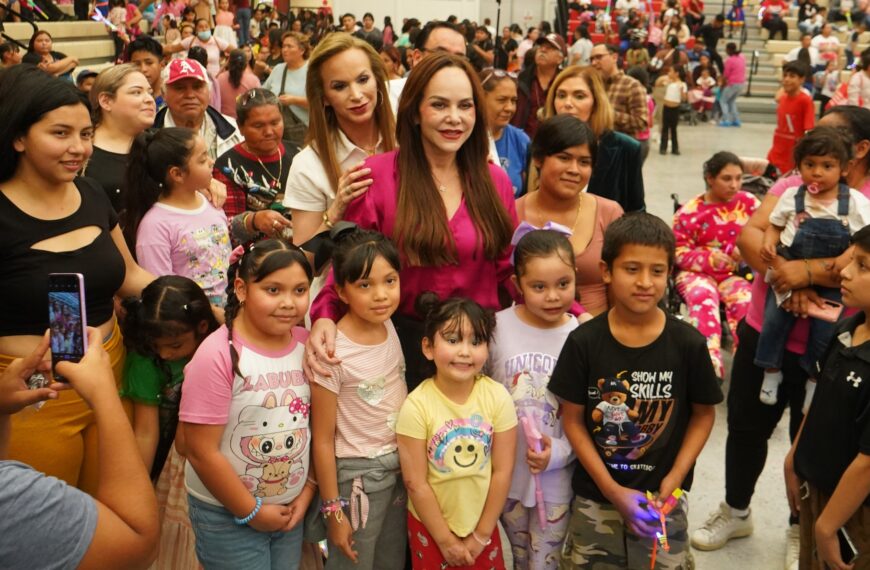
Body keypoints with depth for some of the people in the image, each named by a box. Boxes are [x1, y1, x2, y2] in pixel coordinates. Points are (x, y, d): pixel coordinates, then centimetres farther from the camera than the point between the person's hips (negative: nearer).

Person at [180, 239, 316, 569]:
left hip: (289, 509, 5)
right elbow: (201, 451, -19)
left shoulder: (307, 345, -3)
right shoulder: (218, 355, -20)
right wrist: (251, 512, -12)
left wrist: (307, 491, 0)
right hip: (227, 514, -5)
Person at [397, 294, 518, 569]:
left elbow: (502, 471, -8)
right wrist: (446, 540, -10)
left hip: (482, 523, 2)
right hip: (430, 525, -2)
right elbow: (415, 483, -15)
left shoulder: (498, 397, -14)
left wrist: (481, 534, -5)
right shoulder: (416, 405, -20)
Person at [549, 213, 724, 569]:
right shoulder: (583, 342, -11)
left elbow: (704, 414, 1)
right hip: (594, 499, 0)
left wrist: (674, 479, -8)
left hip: (663, 500, 0)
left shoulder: (688, 343, -10)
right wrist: (612, 491, -10)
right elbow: (573, 420, -6)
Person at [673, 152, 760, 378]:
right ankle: (711, 366, -46)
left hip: (736, 272, 2)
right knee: (704, 300, -35)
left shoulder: (749, 203, 6)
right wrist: (709, 259, -21)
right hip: (697, 272, -2)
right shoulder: (690, 210, -2)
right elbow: (678, 251, -3)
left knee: (745, 302, -32)